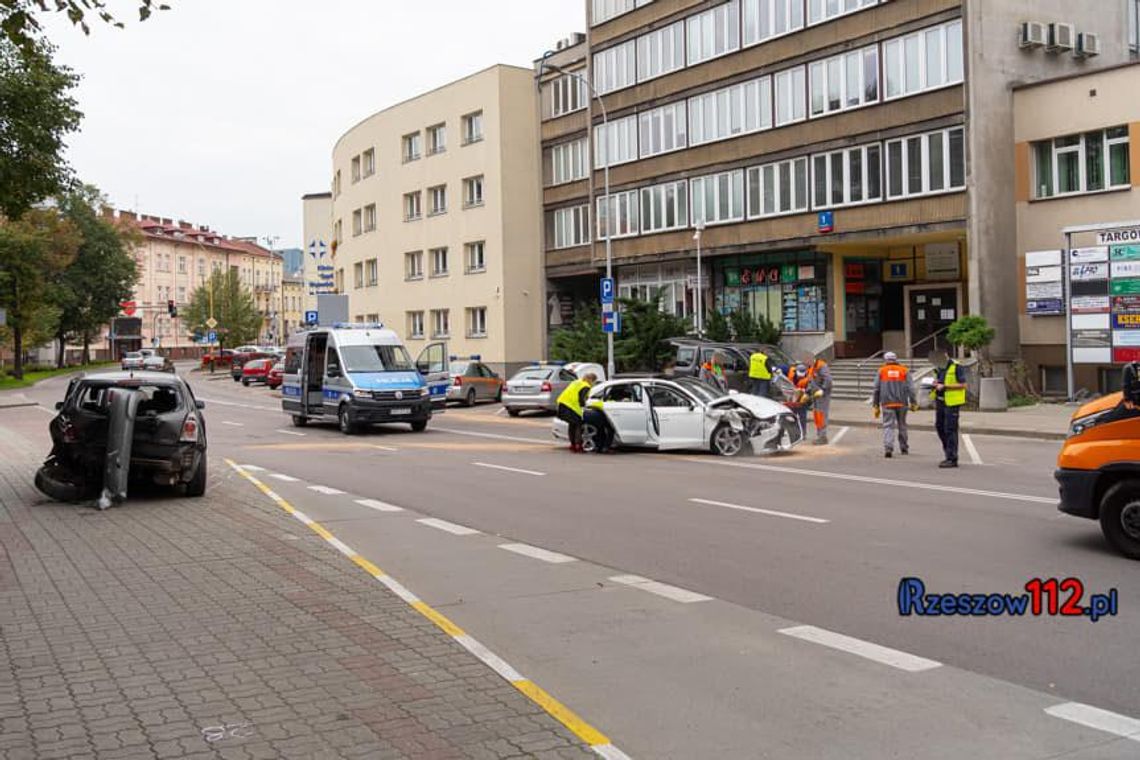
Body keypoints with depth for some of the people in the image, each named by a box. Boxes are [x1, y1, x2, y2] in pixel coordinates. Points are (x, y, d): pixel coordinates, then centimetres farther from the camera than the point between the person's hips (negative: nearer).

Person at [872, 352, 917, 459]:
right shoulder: (904, 371, 6)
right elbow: (910, 388, -1)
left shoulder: (881, 371, 4)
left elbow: (876, 390, 3)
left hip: (887, 404, -1)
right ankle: (904, 448, 24)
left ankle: (888, 448, -21)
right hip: (901, 403, 2)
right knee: (902, 426, 15)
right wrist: (913, 403, 1)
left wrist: (876, 406, 7)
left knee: (888, 426, -4)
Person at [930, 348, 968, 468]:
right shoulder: (939, 368, 14)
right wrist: (936, 384, 3)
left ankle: (952, 459, -2)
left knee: (950, 430, -7)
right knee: (939, 427, 13)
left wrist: (944, 386, -21)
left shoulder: (957, 367, -11)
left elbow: (962, 385, -16)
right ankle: (948, 454, 25)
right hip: (940, 401, 9)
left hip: (952, 403, -9)